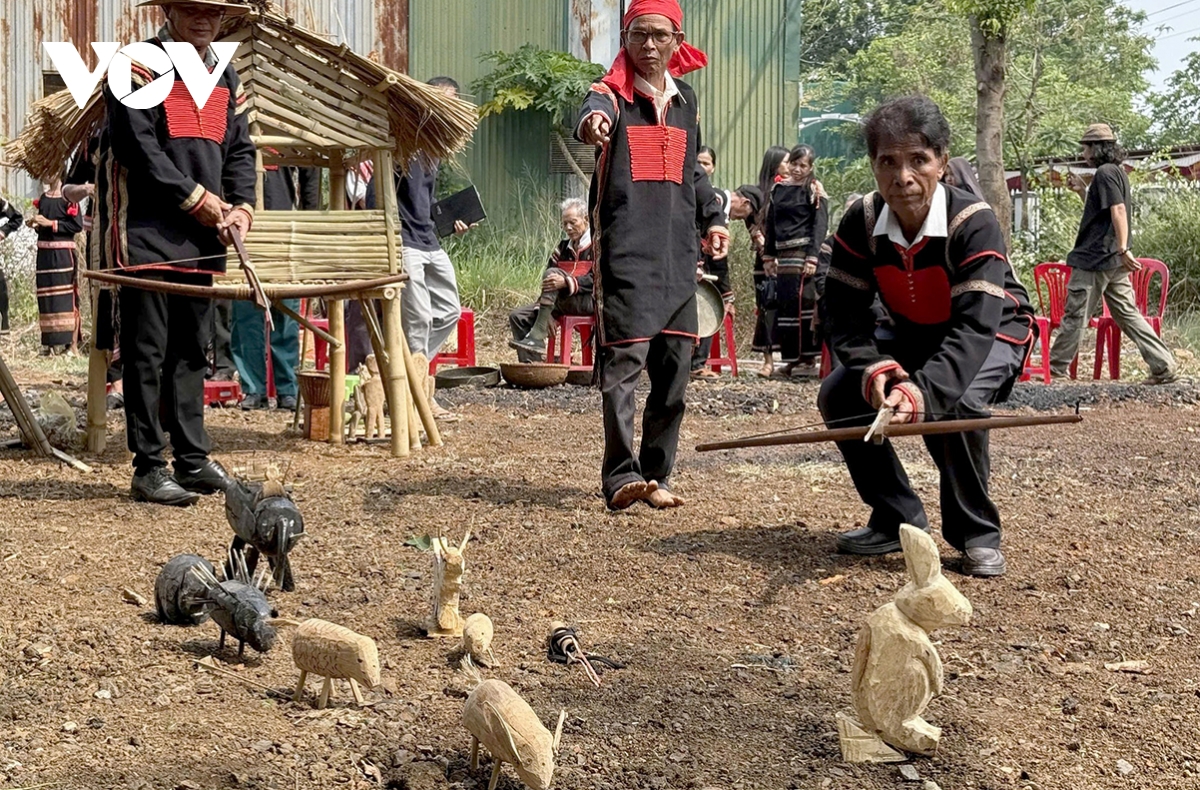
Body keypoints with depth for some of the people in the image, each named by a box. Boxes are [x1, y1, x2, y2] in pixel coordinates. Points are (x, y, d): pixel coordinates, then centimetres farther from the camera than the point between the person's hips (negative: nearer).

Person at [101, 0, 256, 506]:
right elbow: (136, 146, -15)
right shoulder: (139, 68, -7)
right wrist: (198, 200, -14)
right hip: (147, 234, -7)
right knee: (147, 352, -4)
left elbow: (240, 150, 16)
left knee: (191, 350, 12)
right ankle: (148, 468, 0)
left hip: (203, 239, 7)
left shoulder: (226, 78, 15)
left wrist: (242, 207, -2)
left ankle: (193, 459, 19)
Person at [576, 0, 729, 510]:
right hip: (625, 255, -6)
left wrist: (711, 218, 19)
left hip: (678, 257, 6)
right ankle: (621, 476, -10)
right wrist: (592, 123, -53)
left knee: (674, 368, 7)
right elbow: (594, 114, -29)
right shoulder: (613, 94, -3)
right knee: (624, 361, -14)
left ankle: (655, 476, 17)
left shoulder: (685, 100, 17)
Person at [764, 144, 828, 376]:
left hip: (803, 252, -6)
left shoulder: (814, 190, -2)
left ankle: (804, 353, -4)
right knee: (783, 303, 5)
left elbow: (820, 224, -8)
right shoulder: (779, 188, 14)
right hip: (783, 253, 6)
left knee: (799, 301, -10)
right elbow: (771, 223, 18)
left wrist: (812, 258, -17)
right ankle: (792, 356, 12)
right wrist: (768, 256, 14)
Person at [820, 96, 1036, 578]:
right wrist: (875, 370, -41)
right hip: (915, 338, 5)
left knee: (954, 402, -35)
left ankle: (978, 535, -13)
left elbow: (974, 328, -41)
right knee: (838, 395, -14)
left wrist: (922, 391, -58)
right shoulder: (860, 225, -19)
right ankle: (899, 520, 1)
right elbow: (846, 315, -19)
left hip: (994, 334, -5)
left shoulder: (974, 224, -33)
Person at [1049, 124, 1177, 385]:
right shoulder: (1118, 172, 17)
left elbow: (1118, 210, -23)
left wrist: (1123, 249, -29)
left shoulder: (1105, 173, -12)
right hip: (1113, 260, 9)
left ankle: (1056, 368, 9)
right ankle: (1164, 366, 1)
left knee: (1075, 315, 0)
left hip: (1095, 257, -9)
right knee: (1127, 314, 7)